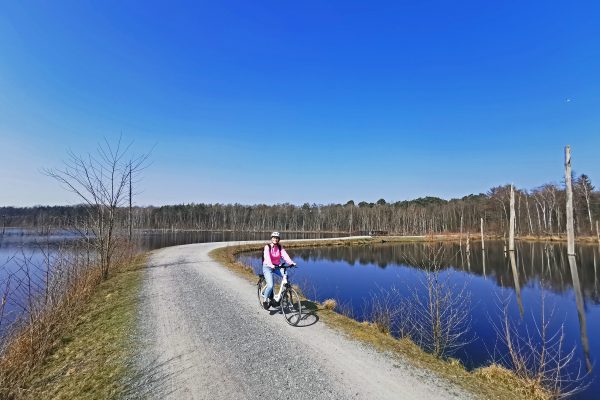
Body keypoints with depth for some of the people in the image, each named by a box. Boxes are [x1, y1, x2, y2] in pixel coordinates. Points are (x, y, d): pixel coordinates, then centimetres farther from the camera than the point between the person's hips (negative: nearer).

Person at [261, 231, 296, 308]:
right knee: (270, 285, -19)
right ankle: (265, 299, 7)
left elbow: (285, 255, -13)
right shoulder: (267, 246, -11)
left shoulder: (280, 247, 2)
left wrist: (291, 262, -31)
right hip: (268, 267, -4)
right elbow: (267, 257, -26)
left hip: (277, 266, 5)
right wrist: (271, 265, -45)